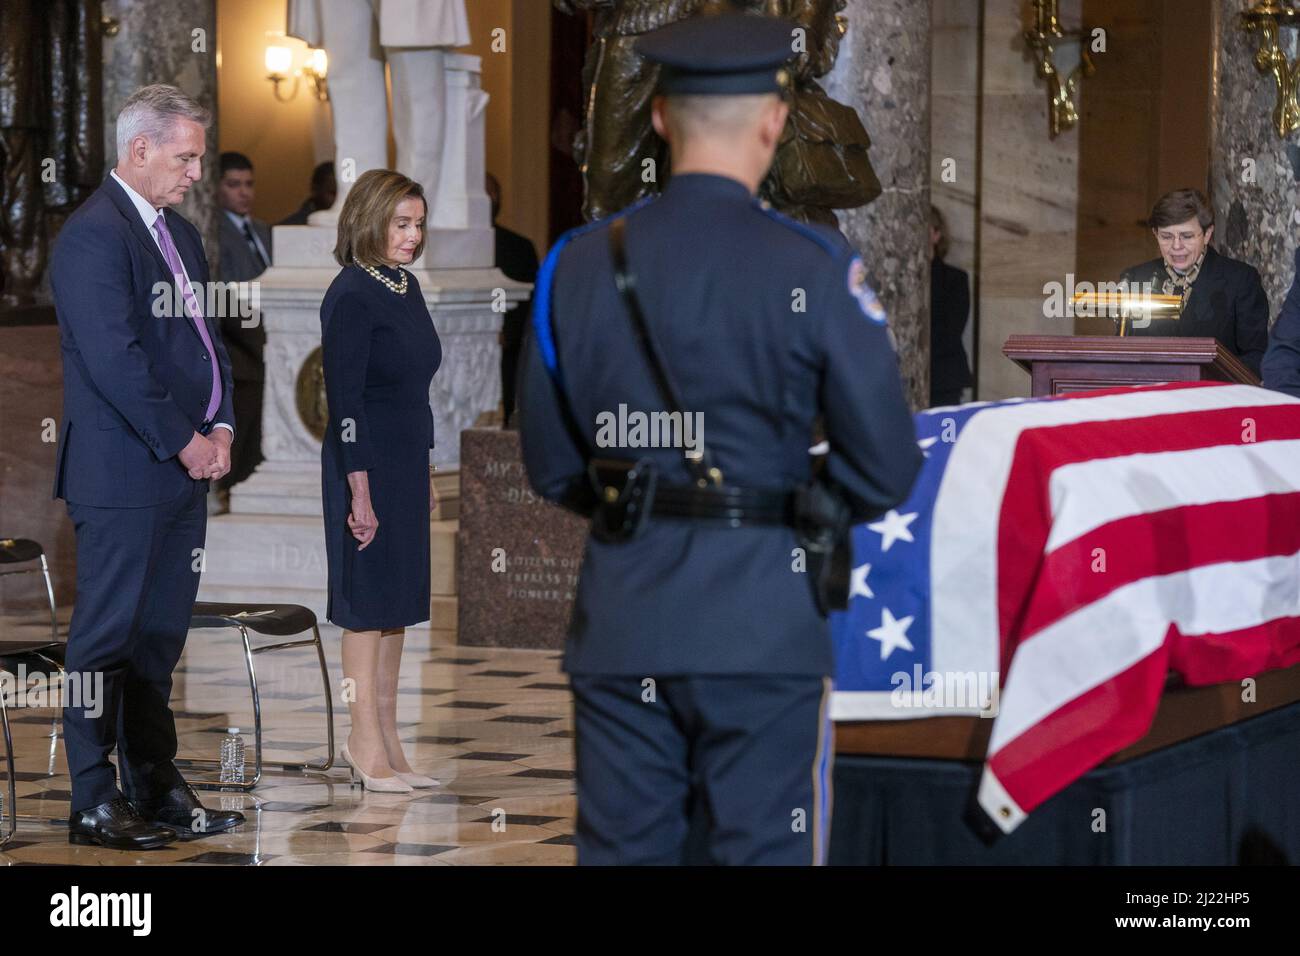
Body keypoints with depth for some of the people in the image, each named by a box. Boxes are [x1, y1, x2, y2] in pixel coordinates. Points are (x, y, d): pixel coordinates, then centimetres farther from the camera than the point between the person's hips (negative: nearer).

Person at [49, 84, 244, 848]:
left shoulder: (181, 235, 18)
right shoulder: (94, 234, -12)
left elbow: (206, 338, 22)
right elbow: (113, 357, -19)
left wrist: (221, 427, 5)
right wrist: (183, 441, -15)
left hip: (184, 471, 9)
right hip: (122, 475, -9)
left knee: (160, 637, 13)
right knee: (108, 636, -4)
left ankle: (157, 789, 19)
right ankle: (93, 803, 1)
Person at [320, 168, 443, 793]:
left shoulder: (406, 286, 11)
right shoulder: (351, 296, -15)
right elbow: (344, 400, -17)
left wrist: (424, 473, 17)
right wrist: (360, 489, -20)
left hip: (406, 465, 9)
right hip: (366, 464, -9)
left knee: (399, 601, 11)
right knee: (368, 600, -3)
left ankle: (387, 745, 16)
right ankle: (366, 746, 2)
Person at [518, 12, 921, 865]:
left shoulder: (578, 265, 2)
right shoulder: (813, 268, -9)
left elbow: (550, 467, 9)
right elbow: (886, 471, -6)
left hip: (621, 624, 3)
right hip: (763, 624, -3)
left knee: (621, 850, 10)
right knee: (765, 849, 3)